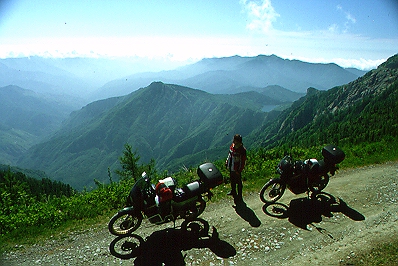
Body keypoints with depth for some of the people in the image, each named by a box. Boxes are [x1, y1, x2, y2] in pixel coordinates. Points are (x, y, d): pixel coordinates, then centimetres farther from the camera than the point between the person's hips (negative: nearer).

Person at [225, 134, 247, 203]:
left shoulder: (242, 150, -22)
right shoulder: (232, 145, -2)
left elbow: (243, 161, -18)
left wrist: (239, 170, -17)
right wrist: (227, 162, 15)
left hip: (237, 169, -7)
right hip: (231, 168, 7)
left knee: (238, 182, 7)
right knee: (232, 180, 25)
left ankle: (239, 196, 22)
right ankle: (233, 191, 47)